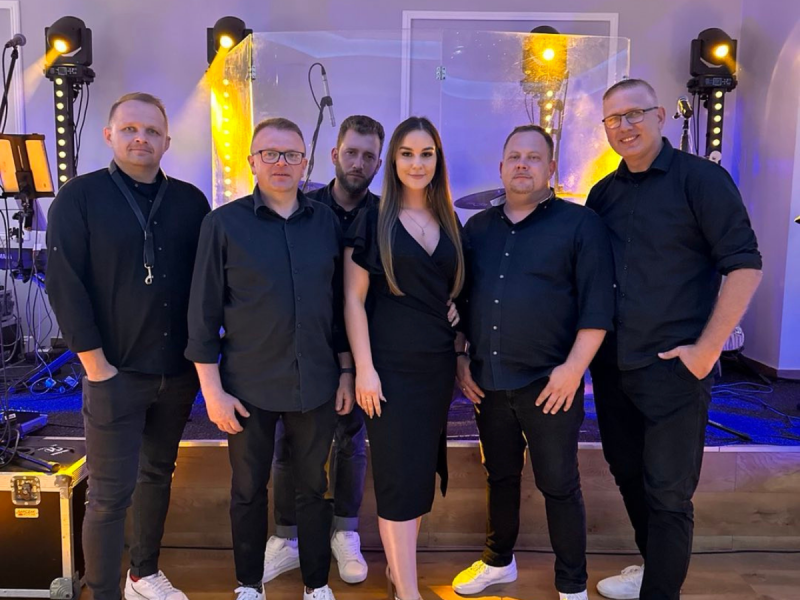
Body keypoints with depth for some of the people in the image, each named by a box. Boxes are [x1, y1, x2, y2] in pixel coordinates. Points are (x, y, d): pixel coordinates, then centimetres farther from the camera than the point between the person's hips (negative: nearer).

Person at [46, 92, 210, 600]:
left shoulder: (190, 201, 5)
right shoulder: (80, 197, -5)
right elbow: (65, 286, -9)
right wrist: (96, 365, -12)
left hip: (178, 372, 4)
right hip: (116, 374, -4)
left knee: (158, 474, 18)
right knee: (110, 493, 2)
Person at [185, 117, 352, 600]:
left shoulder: (327, 222, 3)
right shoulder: (224, 223, -4)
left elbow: (340, 302, 7)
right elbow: (204, 311, -4)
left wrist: (346, 373, 6)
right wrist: (212, 388, -6)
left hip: (316, 385, 2)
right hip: (248, 387, -1)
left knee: (313, 487, 14)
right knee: (249, 489, 14)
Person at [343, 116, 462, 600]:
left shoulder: (449, 222, 9)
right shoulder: (373, 219, -5)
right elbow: (353, 298, -8)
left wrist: (457, 309, -1)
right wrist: (363, 368, -14)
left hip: (439, 362, 5)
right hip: (391, 363, -5)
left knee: (423, 468, 13)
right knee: (399, 473, -1)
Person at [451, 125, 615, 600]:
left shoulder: (580, 223, -4)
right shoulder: (478, 228, 10)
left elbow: (598, 303, -10)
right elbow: (461, 299, 14)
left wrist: (573, 368, -15)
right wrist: (462, 358, 8)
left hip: (550, 383, -4)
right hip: (488, 381, 5)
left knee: (559, 485, 6)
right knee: (500, 476, 19)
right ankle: (499, 561, 38)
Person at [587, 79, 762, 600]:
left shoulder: (701, 178, -7)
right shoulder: (604, 193, 9)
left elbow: (745, 264, -12)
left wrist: (707, 349, -16)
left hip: (673, 367, -6)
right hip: (611, 366, 6)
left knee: (667, 494, 2)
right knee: (628, 475, 19)